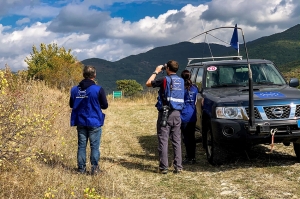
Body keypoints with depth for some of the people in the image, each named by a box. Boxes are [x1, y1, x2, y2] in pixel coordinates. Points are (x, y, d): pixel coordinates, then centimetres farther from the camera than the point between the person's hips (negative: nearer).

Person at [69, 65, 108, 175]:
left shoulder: (75, 89, -1)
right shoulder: (98, 89, -13)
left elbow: (71, 105, 10)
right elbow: (105, 105, -5)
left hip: (80, 122, 4)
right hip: (94, 122, -3)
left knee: (81, 145, 11)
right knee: (94, 146, 5)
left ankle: (81, 168, 15)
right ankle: (94, 168, 6)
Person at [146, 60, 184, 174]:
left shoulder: (165, 80, -11)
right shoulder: (181, 81, 7)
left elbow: (148, 83, 0)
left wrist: (156, 72, 12)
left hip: (165, 113, -5)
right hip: (177, 113, 5)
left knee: (163, 141, 0)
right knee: (177, 141, 10)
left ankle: (163, 167, 1)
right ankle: (178, 166, 11)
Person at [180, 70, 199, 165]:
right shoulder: (194, 88, 6)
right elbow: (195, 102, 13)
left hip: (184, 116, -6)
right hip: (193, 116, 6)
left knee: (186, 137, -2)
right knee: (191, 136, 13)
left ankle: (190, 158, -1)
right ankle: (192, 156, 20)